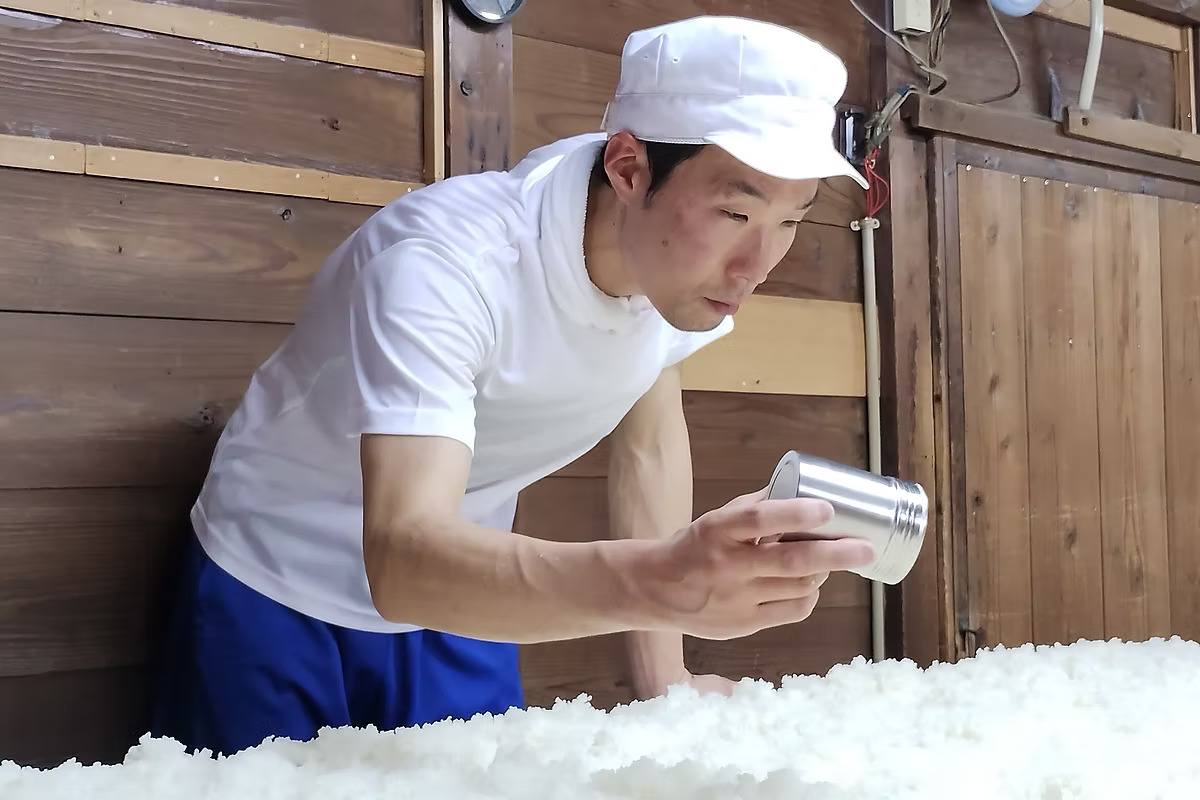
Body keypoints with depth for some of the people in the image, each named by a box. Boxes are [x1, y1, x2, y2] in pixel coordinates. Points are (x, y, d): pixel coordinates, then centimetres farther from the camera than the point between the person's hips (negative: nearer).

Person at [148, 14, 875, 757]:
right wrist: (664, 582, -60)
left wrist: (664, 681, -1)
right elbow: (402, 559, -45)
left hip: (459, 590, 5)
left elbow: (651, 439, 0)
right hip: (281, 598, -4)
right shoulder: (448, 262, -34)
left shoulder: (687, 260, -15)